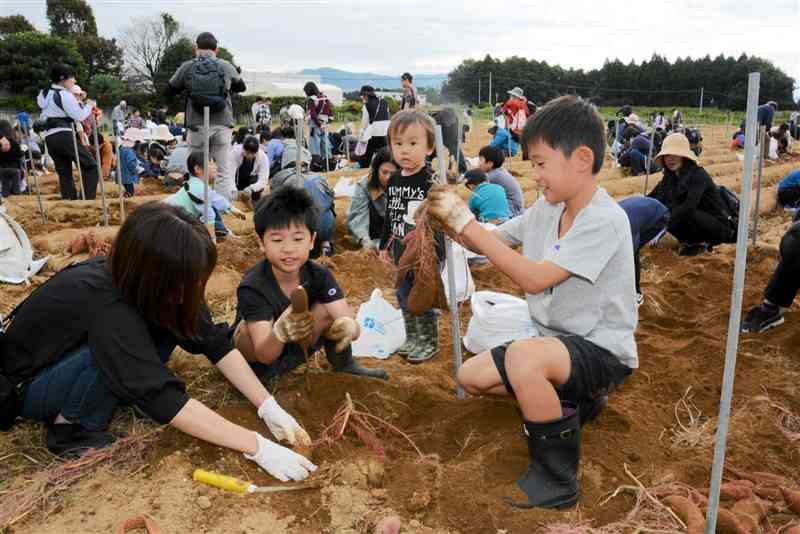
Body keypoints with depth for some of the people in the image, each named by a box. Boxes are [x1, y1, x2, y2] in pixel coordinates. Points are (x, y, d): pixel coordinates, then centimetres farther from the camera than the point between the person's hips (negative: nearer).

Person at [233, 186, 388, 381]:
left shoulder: (319, 275, -17)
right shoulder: (252, 287, -30)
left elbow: (354, 326, -25)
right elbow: (264, 354, -35)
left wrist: (349, 327, -51)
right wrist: (279, 333, -58)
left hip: (293, 352, 5)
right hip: (256, 358, -4)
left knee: (329, 307, -14)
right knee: (249, 325, -34)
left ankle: (344, 367, 7)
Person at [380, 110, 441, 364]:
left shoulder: (431, 180, -17)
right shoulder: (394, 180, 5)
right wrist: (385, 244, 18)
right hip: (401, 250, 7)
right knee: (404, 295, 17)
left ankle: (429, 343, 20)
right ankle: (412, 339, 34)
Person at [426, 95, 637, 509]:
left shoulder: (605, 220, -25)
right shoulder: (546, 208, 1)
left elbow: (534, 278, -31)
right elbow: (490, 242, 8)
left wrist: (467, 222, -28)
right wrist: (452, 220, -13)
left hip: (603, 352, -8)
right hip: (558, 341, 8)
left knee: (523, 356, -37)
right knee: (471, 376, 5)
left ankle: (557, 480, -14)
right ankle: (574, 401, 19)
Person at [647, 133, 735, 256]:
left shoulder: (698, 174, -21)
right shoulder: (670, 176, 0)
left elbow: (689, 207, -35)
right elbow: (652, 198, -6)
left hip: (718, 227, -7)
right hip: (697, 222, 7)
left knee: (685, 214, -34)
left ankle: (699, 243, -8)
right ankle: (690, 241, 2)